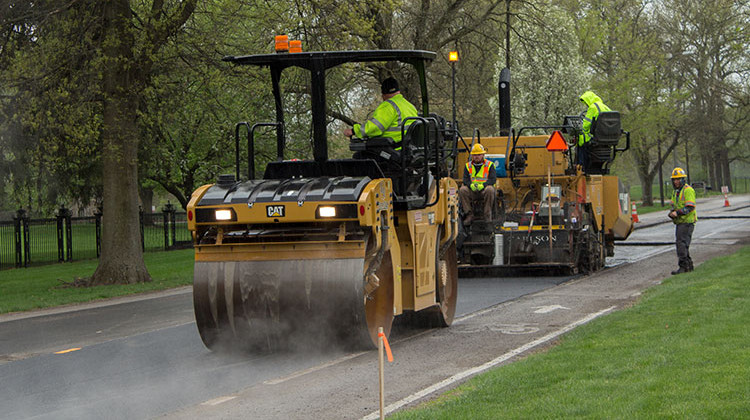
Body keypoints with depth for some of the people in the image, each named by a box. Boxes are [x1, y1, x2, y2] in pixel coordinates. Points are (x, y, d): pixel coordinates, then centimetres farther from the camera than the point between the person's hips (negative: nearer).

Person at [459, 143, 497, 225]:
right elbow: (465, 179, 1)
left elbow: (493, 179, -8)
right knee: (462, 190, -28)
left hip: (484, 189, -2)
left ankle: (487, 215, -24)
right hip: (472, 191, 2)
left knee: (490, 190, -37)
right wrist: (471, 185, -23)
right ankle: (469, 215, -22)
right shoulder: (468, 165, 11)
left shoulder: (489, 165, 3)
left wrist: (483, 185, -27)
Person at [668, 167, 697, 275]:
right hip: (679, 222, 9)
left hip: (687, 221, -9)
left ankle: (683, 266, -16)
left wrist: (677, 213, -28)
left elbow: (690, 207, -20)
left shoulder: (688, 190, -12)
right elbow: (674, 206, 21)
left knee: (681, 243, -16)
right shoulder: (675, 192, 16)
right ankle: (689, 265, 21)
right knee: (681, 244, 12)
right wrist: (671, 213, -1)